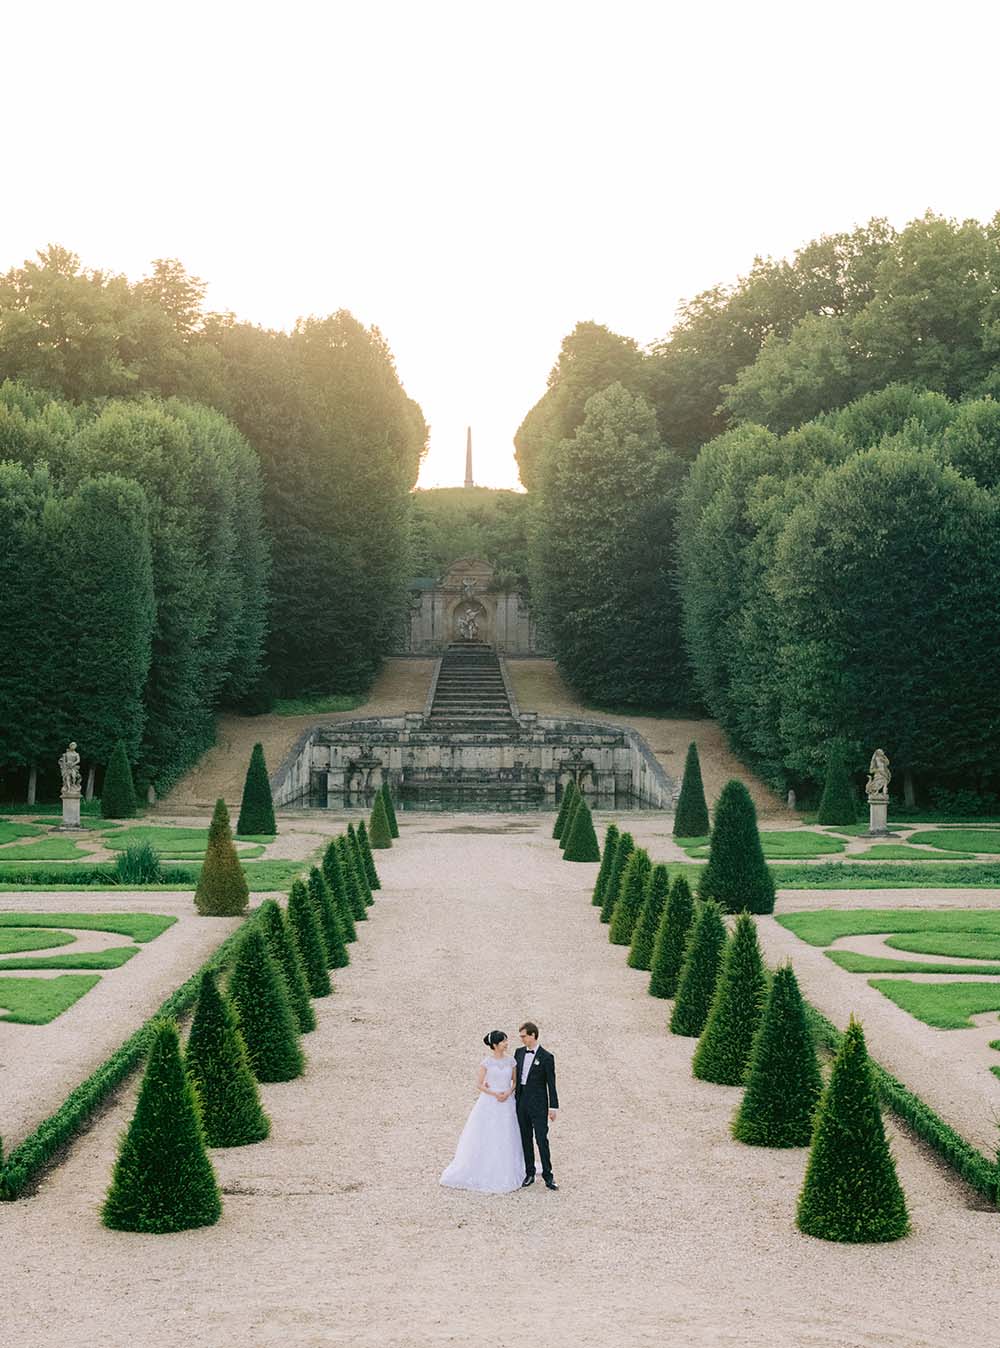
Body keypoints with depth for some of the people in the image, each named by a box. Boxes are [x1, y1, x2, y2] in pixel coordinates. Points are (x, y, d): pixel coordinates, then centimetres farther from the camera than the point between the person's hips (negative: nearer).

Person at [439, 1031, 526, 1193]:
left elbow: (515, 1081, 9)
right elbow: (479, 1084, -5)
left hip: (507, 1104, 4)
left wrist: (508, 1093, -10)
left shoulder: (510, 1060, 3)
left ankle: (505, 1175, 19)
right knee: (484, 1139, 0)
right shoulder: (487, 1062, -7)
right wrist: (494, 1094, -16)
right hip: (489, 1103, -3)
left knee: (506, 1141, 7)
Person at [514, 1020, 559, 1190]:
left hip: (538, 1104, -5)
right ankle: (529, 1174, 16)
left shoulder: (546, 1057, -8)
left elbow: (551, 1084, -7)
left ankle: (548, 1176, 1)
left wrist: (553, 1107, -8)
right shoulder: (519, 1052, 7)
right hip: (521, 1101, 5)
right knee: (526, 1139, 9)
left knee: (542, 1139, -6)